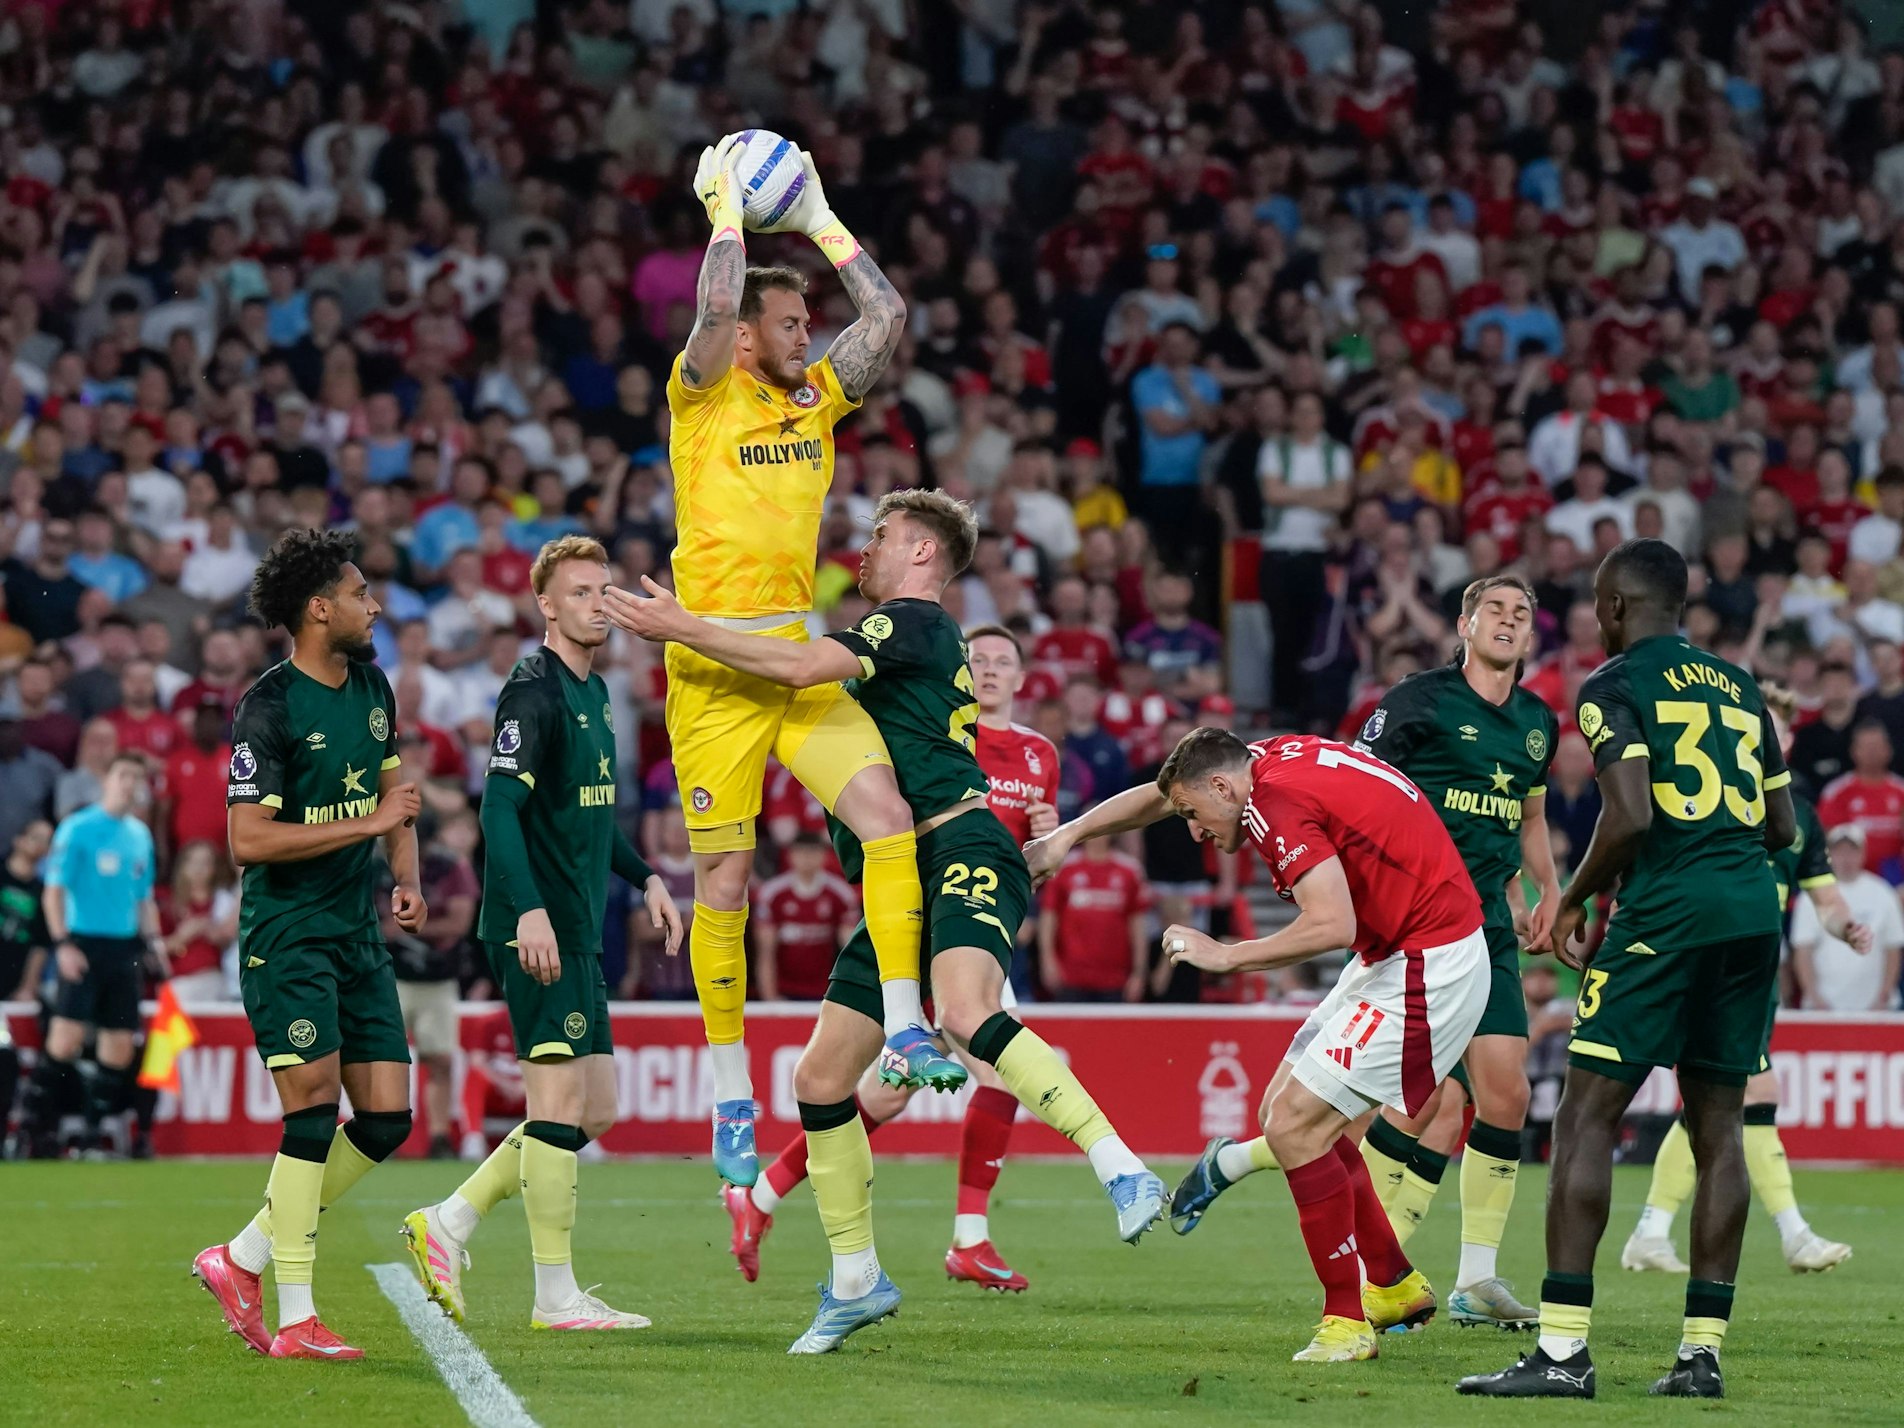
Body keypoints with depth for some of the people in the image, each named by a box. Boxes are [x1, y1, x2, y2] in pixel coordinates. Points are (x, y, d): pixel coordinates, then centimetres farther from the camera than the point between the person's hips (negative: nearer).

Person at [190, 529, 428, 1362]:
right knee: (313, 1113, -13)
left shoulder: (371, 688, 11)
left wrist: (406, 880, 9)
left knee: (387, 1119, 3)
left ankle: (242, 1259, 16)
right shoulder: (268, 709, -14)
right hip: (287, 939, -8)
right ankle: (294, 1320, -6)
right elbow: (248, 839, -20)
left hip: (359, 935, 8)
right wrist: (368, 824, -20)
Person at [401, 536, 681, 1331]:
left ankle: (447, 1225, 14)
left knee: (594, 1110, 10)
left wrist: (643, 878, 21)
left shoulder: (593, 693, 17)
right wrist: (528, 909, -29)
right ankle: (556, 1297, -3)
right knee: (561, 1101, -8)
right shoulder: (533, 691, -12)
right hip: (539, 930, -10)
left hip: (580, 932, 10)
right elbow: (501, 806, -20)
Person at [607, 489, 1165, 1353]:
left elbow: (802, 668, -16)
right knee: (820, 1081, 5)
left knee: (966, 1016, -37)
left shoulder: (916, 621, -1)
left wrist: (680, 629, -11)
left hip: (960, 851, -10)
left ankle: (1124, 1173, -39)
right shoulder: (899, 638, 29)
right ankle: (855, 1281, 16)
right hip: (901, 888, 10)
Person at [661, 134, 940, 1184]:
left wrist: (821, 223, 6)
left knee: (889, 821, -12)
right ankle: (729, 1090, 7)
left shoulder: (816, 398, 12)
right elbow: (716, 306, -21)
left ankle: (902, 1030, -6)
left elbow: (888, 317, 5)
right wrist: (726, 212, -9)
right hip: (715, 662, -5)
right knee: (722, 882, 0)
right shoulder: (705, 396, -4)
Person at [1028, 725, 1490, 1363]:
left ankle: (1346, 1322, -5)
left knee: (1293, 1125, -12)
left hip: (1426, 968, -10)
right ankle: (1395, 1286, 24)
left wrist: (1225, 955, -20)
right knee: (1285, 1111, 14)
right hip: (1390, 957, 10)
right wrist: (1067, 835, 29)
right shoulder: (1273, 758, 9)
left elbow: (1333, 925, -30)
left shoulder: (1278, 802, -19)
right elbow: (1158, 795, 27)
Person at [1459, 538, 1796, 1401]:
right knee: (1719, 1125, 10)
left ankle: (1563, 1349, -9)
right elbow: (1782, 826, 19)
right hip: (1753, 909, 7)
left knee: (1586, 1114, -3)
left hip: (1668, 910, -7)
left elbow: (1631, 816, -14)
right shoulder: (1738, 687, 19)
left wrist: (1575, 900, 0)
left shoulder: (1615, 686, -2)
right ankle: (1702, 1352, 8)